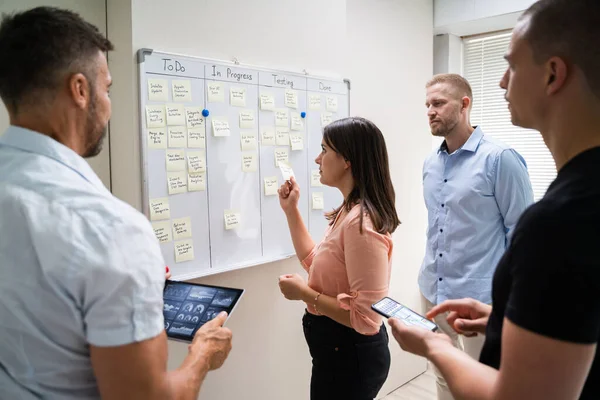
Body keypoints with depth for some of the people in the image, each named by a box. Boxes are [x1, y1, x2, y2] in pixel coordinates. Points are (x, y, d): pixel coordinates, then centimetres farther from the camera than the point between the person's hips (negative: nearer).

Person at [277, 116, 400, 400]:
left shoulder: (362, 223, -28)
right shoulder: (349, 213, 4)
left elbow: (366, 317, -29)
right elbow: (315, 263, 14)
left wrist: (304, 293, -21)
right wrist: (291, 210, 8)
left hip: (350, 353, -9)